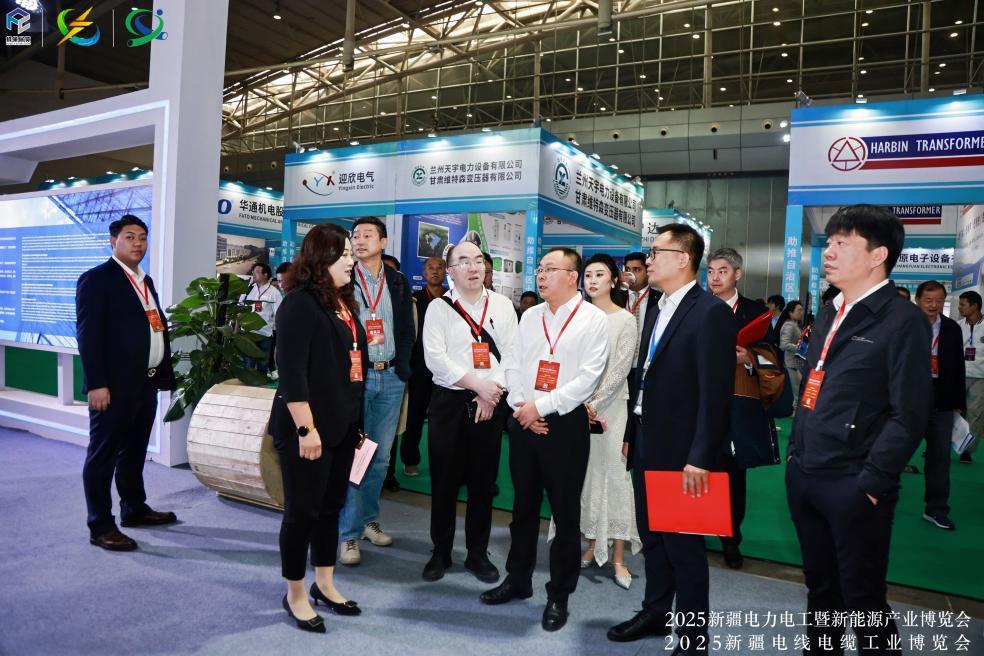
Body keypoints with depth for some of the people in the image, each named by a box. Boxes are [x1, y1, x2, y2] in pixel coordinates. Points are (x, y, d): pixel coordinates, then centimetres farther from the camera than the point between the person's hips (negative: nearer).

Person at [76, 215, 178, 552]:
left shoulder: (146, 281, 17)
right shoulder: (96, 279, -8)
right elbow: (88, 335, -14)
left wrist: (164, 373, 12)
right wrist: (96, 384, -20)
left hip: (146, 382, 8)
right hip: (114, 385, -8)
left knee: (135, 451, 19)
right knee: (103, 455, 2)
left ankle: (134, 509, 33)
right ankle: (100, 526, 10)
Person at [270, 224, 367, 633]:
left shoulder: (343, 301, 12)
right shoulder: (301, 302, -13)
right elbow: (291, 372, -19)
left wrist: (356, 420, 16)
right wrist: (305, 428, -21)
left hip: (342, 425, 8)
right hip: (309, 428, -8)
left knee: (331, 507, 17)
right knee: (303, 510, 5)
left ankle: (324, 584, 32)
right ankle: (295, 595, 22)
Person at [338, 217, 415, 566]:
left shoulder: (398, 282, 11)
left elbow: (407, 330, 11)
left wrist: (402, 370, 1)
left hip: (390, 377, 3)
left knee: (381, 455, 10)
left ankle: (368, 519, 25)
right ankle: (349, 534, 5)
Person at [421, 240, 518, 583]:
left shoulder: (502, 305, 6)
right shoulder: (438, 308, 0)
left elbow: (511, 354, 2)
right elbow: (435, 357, -10)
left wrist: (494, 392, -10)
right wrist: (478, 385, -15)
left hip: (492, 403, 2)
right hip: (450, 401, -1)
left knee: (483, 481, 9)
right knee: (444, 481, 6)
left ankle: (477, 553, 23)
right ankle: (440, 552, 22)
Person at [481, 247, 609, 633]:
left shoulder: (593, 320, -6)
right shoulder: (529, 316, 11)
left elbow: (588, 377, -14)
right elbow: (513, 366, 9)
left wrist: (540, 405, -15)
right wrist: (520, 407, -6)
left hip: (565, 424, -5)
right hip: (523, 422, 5)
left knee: (565, 513, 5)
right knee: (524, 507, 16)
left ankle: (559, 595, 21)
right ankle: (518, 579, 33)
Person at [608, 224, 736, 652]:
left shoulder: (711, 313, -16)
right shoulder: (658, 311, 12)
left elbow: (716, 393, -19)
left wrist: (700, 458, -21)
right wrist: (632, 433, 15)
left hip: (681, 454, -8)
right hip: (648, 448, 8)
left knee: (684, 546, 6)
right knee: (652, 538, 20)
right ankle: (655, 613, 38)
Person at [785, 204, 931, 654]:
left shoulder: (902, 320, -10)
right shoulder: (829, 316, 13)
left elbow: (909, 414, -15)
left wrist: (870, 482, -16)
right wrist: (795, 451, 13)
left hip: (853, 487, -7)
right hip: (803, 477, 7)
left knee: (862, 597, 7)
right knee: (820, 587, 19)